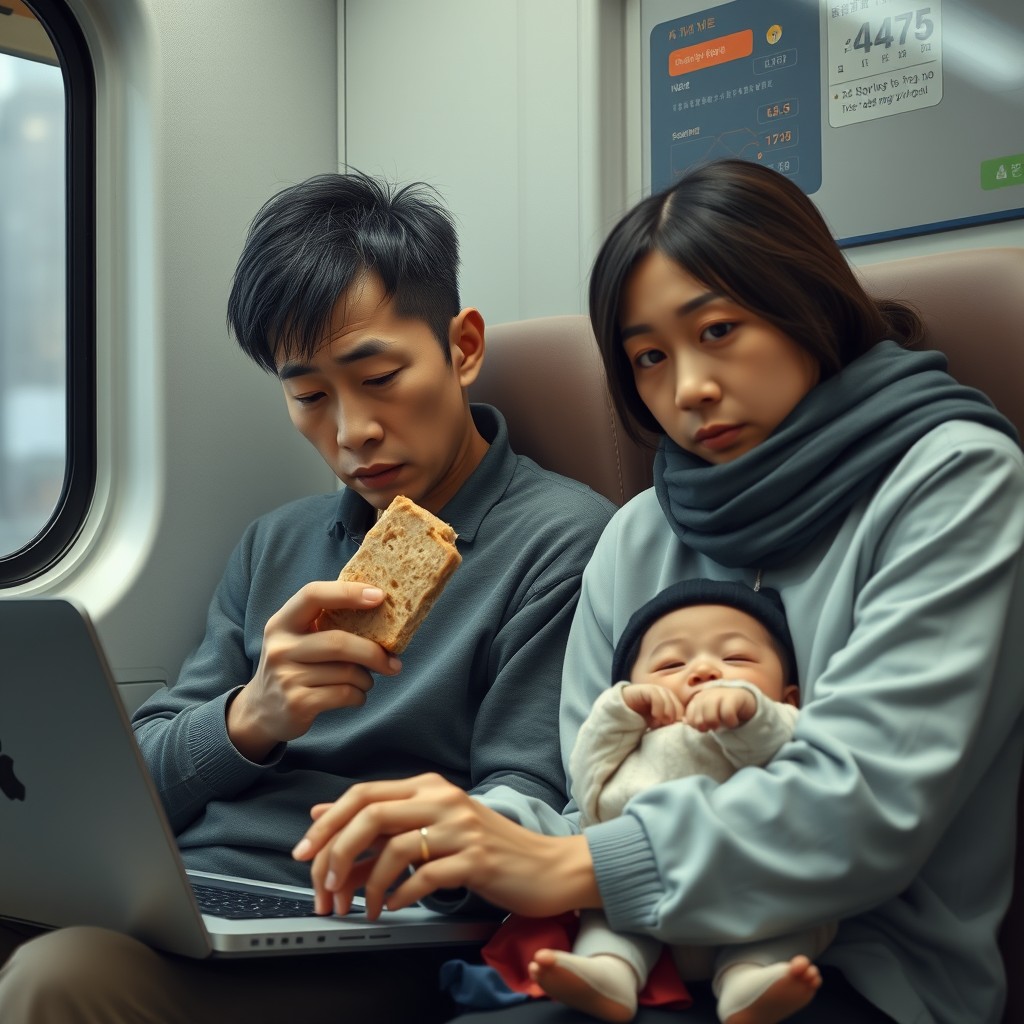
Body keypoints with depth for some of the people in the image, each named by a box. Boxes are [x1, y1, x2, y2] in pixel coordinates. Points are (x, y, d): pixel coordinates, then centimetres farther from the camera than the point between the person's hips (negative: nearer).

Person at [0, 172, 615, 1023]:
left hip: (352, 941, -6)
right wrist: (247, 720, -8)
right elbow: (136, 779, 14)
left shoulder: (564, 540, -1)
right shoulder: (275, 546, 19)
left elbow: (529, 804, -6)